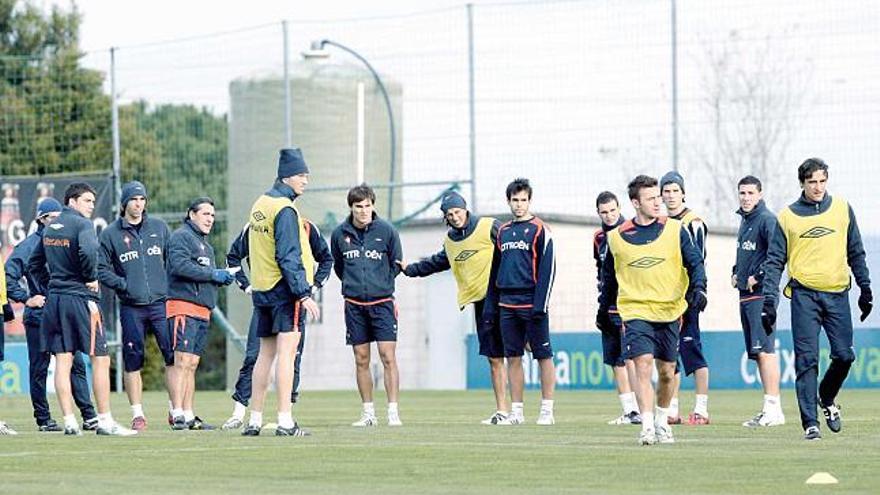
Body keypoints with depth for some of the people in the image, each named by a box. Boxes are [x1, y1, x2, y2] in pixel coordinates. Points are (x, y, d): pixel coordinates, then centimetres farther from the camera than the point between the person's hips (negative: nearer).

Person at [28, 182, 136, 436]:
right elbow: (88, 251, -28)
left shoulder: (50, 228, 15)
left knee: (62, 361, 5)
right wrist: (92, 277, -13)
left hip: (54, 300, 7)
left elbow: (34, 264, 21)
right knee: (100, 359, -2)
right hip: (81, 298, -7)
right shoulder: (82, 224, -9)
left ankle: (69, 422, 2)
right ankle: (105, 421, -4)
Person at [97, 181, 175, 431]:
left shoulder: (159, 227, 10)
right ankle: (137, 414, 7)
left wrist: (169, 285, 2)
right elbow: (101, 269, 3)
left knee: (173, 355, -6)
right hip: (130, 307, -1)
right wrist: (123, 285, -10)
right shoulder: (110, 234, 3)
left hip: (161, 302, 1)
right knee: (132, 361, 1)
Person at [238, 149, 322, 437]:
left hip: (261, 291, 9)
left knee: (265, 353, 12)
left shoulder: (259, 205, 14)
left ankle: (255, 420, 13)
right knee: (287, 351, -10)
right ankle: (285, 422, -14)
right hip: (285, 290, -9)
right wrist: (303, 294, -19)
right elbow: (289, 258, -18)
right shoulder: (284, 209, -13)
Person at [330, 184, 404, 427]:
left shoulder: (387, 231, -3)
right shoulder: (340, 234, 2)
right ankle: (368, 412, 12)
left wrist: (381, 284, 6)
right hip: (354, 304, 2)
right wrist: (352, 284, 11)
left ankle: (393, 412, -7)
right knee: (361, 360, 6)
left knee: (388, 357, -8)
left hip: (382, 302, -2)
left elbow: (396, 264, 9)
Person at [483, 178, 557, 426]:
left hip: (531, 303, -6)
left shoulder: (540, 230, -3)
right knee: (513, 358, 6)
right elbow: (495, 272, 20)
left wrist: (540, 304, -16)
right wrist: (490, 306, 14)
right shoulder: (503, 232, 15)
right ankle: (516, 412, 10)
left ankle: (547, 411, 0)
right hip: (507, 305, 6)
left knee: (544, 356, -2)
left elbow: (547, 268, -9)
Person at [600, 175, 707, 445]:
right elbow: (609, 275, 17)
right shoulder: (617, 237, 3)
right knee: (643, 364, -18)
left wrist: (698, 289, -15)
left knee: (667, 371, 8)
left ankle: (662, 421, 30)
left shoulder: (675, 230, 2)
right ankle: (647, 426, -19)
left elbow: (695, 262, 2)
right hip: (635, 312, -1)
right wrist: (604, 308, 23)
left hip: (669, 311, 1)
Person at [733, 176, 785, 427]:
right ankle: (770, 410, 13)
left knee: (764, 350, -14)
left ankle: (773, 409, -16)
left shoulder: (767, 219, -10)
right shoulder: (744, 221, 18)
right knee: (757, 353, 10)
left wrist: (758, 276, -17)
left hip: (761, 293, -10)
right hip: (746, 294, 10)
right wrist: (736, 273, 16)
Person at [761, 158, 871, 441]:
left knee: (844, 355, -3)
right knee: (806, 360, -7)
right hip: (804, 295, -2)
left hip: (837, 293, 2)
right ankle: (810, 423, -5)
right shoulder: (787, 217, 4)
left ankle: (827, 399, 26)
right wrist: (769, 302, -3)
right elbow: (774, 261, 5)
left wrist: (865, 290, 13)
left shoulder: (842, 210, 9)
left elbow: (856, 253, 16)